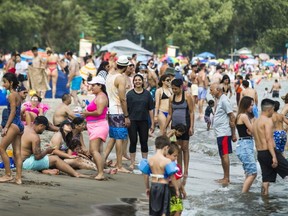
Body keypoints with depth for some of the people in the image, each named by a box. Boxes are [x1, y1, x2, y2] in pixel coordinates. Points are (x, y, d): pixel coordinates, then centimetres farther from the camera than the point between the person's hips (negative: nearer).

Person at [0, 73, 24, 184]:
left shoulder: (12, 95, -10)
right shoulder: (18, 95, 15)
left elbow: (13, 112, -15)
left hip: (14, 124, -9)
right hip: (19, 125, 9)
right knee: (17, 152, 6)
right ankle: (18, 178, 4)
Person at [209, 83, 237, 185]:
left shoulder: (224, 100, -14)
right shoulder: (220, 100, 15)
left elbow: (232, 117, -17)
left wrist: (233, 134, -16)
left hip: (224, 133, -10)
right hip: (220, 133, 10)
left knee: (224, 155, -7)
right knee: (222, 156, 13)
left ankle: (226, 178, -3)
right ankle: (225, 178, 20)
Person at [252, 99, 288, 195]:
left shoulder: (255, 122, 16)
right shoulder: (268, 120, -11)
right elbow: (269, 139, -20)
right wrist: (274, 157, -23)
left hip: (260, 154, 8)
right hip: (269, 152, -8)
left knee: (266, 179, 9)